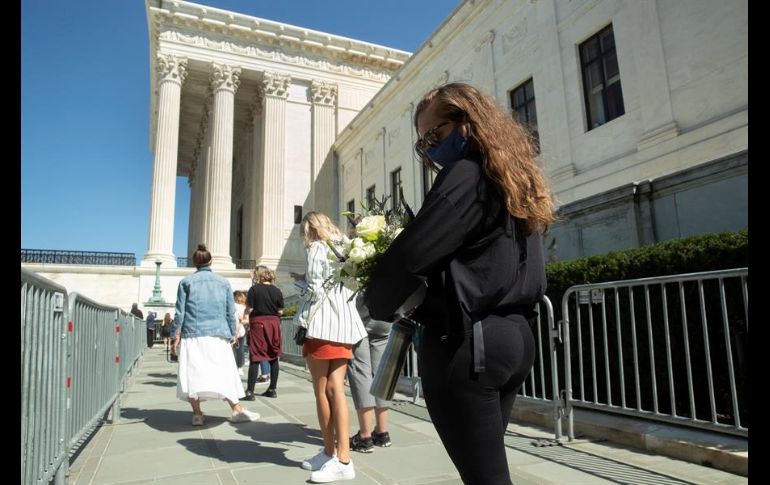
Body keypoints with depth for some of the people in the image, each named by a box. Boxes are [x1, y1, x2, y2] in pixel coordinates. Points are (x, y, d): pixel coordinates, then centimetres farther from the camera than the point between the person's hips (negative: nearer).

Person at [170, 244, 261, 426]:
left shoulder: (186, 281, 7)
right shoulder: (223, 282, 11)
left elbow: (180, 311, 3)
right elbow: (231, 312, 10)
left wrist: (176, 335, 6)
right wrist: (232, 335, 15)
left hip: (192, 334, -1)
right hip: (218, 335, 1)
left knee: (193, 372, 3)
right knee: (224, 372, 5)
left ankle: (197, 413, 2)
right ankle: (236, 409, 3)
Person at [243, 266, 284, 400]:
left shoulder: (254, 289, -6)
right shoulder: (277, 291, 2)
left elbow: (250, 309, -9)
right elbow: (280, 311, 2)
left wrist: (249, 322, 9)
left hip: (258, 323, -3)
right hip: (274, 323, 3)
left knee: (255, 358, 0)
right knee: (273, 357, 11)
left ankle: (250, 391, -1)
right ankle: (272, 389, 19)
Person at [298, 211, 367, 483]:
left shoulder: (317, 248, -3)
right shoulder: (345, 247, 17)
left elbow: (314, 289, -10)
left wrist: (302, 319, -1)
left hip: (322, 323, -6)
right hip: (345, 323, 6)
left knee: (321, 391, 4)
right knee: (336, 389, 3)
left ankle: (330, 454, 11)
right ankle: (342, 458, 2)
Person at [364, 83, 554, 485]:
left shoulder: (467, 175, -10)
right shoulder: (516, 180, 18)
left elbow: (412, 253, -17)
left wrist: (378, 304, 1)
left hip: (467, 343, -10)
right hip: (512, 337, 10)